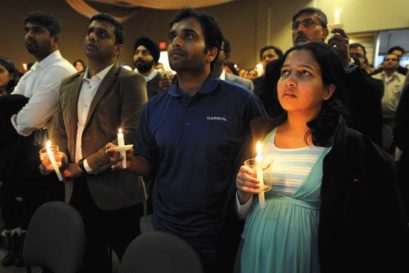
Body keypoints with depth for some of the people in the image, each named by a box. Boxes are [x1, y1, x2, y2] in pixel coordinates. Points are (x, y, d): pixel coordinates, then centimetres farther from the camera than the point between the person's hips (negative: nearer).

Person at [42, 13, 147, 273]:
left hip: (115, 191, -6)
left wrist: (85, 165, -14)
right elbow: (60, 129, 20)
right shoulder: (69, 84, 13)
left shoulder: (130, 81, -8)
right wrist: (58, 155, -2)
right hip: (77, 189, 7)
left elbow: (132, 135, -18)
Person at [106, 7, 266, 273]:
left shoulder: (242, 101, -12)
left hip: (220, 236, -3)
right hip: (165, 231, 4)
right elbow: (150, 164, 10)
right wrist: (130, 161, -9)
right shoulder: (155, 106, 2)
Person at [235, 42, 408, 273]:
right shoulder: (260, 132, -3)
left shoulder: (351, 146, -13)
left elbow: (385, 231, -7)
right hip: (255, 254, 3)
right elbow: (241, 211, 5)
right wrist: (244, 192, -14)